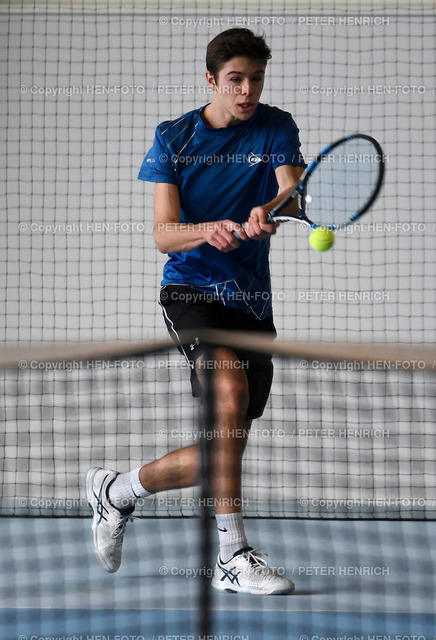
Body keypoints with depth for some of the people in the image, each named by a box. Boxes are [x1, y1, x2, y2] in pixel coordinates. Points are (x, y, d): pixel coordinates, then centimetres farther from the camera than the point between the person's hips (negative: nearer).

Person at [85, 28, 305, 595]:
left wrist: (267, 212, -38)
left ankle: (117, 490, 29)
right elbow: (163, 234, -5)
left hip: (252, 302, 4)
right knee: (230, 393, -32)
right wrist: (206, 231, -27)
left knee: (222, 452, 4)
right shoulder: (173, 139, 2)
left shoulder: (277, 129, 5)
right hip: (192, 288, -4)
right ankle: (234, 554, -32)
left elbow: (292, 187, -15)